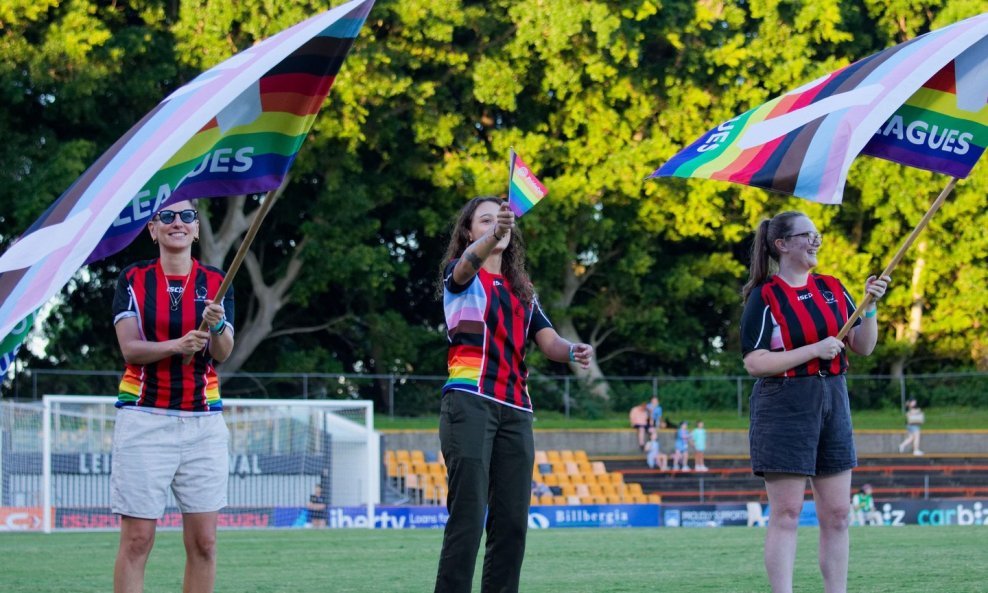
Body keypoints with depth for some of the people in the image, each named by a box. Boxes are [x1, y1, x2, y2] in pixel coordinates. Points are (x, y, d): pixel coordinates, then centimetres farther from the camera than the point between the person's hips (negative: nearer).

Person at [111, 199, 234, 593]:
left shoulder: (215, 283, 8)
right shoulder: (133, 279, 4)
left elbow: (222, 353, -3)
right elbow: (130, 349, -7)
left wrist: (217, 326, -25)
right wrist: (175, 345, -25)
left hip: (203, 422, 2)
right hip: (144, 419, -2)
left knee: (203, 542, 2)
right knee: (137, 540, -6)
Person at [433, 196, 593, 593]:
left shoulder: (522, 291, 23)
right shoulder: (462, 278, 6)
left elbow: (548, 341, 11)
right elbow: (467, 263, -19)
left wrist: (572, 351, -14)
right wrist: (492, 237, -41)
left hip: (515, 410, 6)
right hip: (470, 402, -6)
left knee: (512, 519, 1)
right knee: (468, 516, -13)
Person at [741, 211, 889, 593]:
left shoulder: (831, 289, 11)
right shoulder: (765, 297, -7)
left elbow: (863, 347, 12)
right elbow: (754, 362, -14)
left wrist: (870, 305, -4)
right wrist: (814, 350, -18)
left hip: (833, 404, 6)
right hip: (784, 407, -6)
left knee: (837, 514, 6)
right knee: (786, 514, -6)